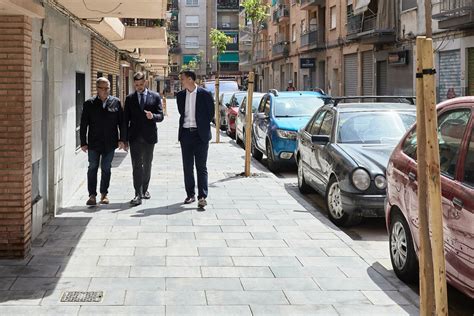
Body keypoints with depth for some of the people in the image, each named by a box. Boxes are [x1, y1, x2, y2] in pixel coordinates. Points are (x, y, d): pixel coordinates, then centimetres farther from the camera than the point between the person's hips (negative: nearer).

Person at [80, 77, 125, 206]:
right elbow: (83, 125, 0)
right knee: (93, 168, 1)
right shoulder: (89, 104, 0)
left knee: (106, 168, 8)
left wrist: (121, 139, 0)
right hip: (94, 143, -1)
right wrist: (83, 142, -4)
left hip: (110, 143, 1)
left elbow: (121, 122, 6)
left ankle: (104, 194, 18)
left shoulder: (116, 102, 3)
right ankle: (92, 195, 5)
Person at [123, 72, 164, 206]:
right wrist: (125, 139, 1)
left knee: (147, 165, 12)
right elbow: (126, 119, 6)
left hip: (149, 136, 1)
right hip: (135, 137, -1)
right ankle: (138, 194, -11)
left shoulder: (155, 97, 4)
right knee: (136, 165, -8)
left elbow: (161, 116, 2)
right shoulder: (130, 98, 6)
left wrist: (153, 116, -21)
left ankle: (144, 189, 28)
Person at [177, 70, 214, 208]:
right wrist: (186, 124, 10)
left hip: (200, 134, -4)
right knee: (187, 167, 8)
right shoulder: (180, 95, 7)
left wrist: (202, 126, 5)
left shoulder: (205, 94, -6)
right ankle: (190, 195, 17)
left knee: (201, 167, -4)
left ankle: (202, 196, -6)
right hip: (185, 134, 5)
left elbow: (211, 113, 2)